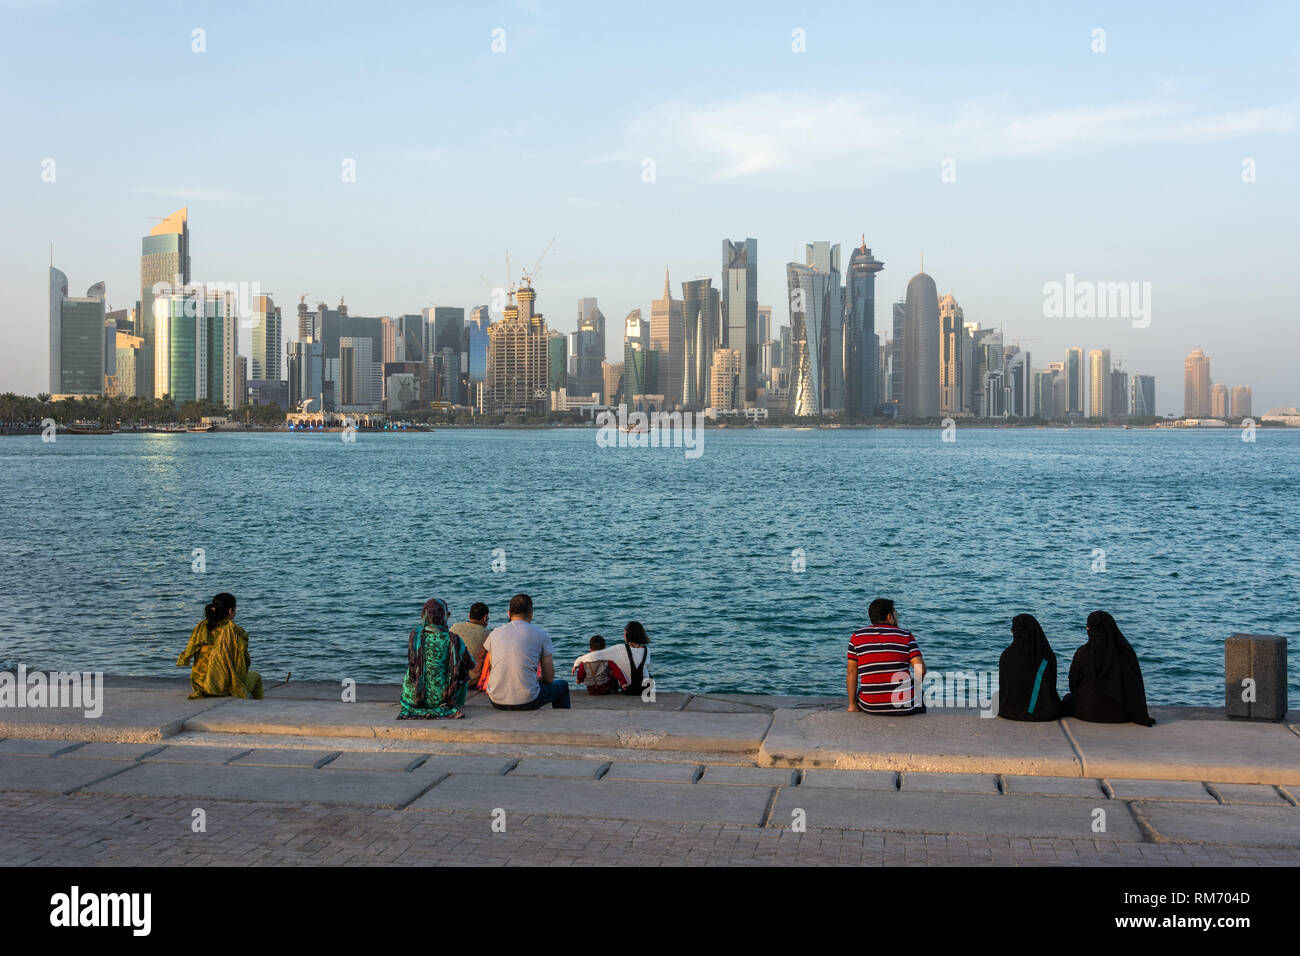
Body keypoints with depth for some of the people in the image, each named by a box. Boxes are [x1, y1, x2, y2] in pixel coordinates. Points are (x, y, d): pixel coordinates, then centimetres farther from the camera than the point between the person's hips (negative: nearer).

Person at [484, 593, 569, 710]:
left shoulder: (495, 633, 8)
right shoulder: (541, 635, 0)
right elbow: (549, 678, 4)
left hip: (497, 702, 4)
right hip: (527, 702, -3)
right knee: (562, 685, 26)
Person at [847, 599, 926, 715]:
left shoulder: (857, 636, 3)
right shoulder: (905, 636, -1)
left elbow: (852, 672, 3)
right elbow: (921, 670, -9)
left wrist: (852, 705, 10)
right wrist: (913, 688, 9)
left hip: (870, 706, 1)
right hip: (904, 706, -1)